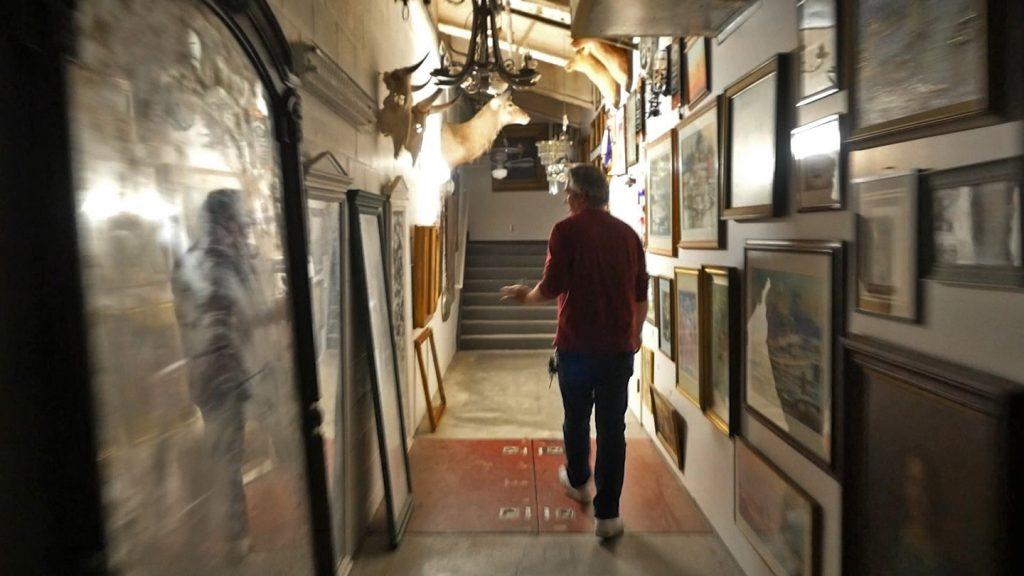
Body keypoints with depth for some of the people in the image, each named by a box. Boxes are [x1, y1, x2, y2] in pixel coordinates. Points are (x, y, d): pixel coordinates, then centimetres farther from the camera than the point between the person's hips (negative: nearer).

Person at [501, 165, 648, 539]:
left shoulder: (567, 230, -8)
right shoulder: (628, 234, 7)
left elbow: (552, 287, -14)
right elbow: (641, 295, 11)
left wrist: (525, 297, 6)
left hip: (576, 344, -2)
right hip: (619, 347, 3)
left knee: (576, 418, 19)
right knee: (612, 428, 7)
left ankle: (578, 482, 42)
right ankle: (607, 514, 11)